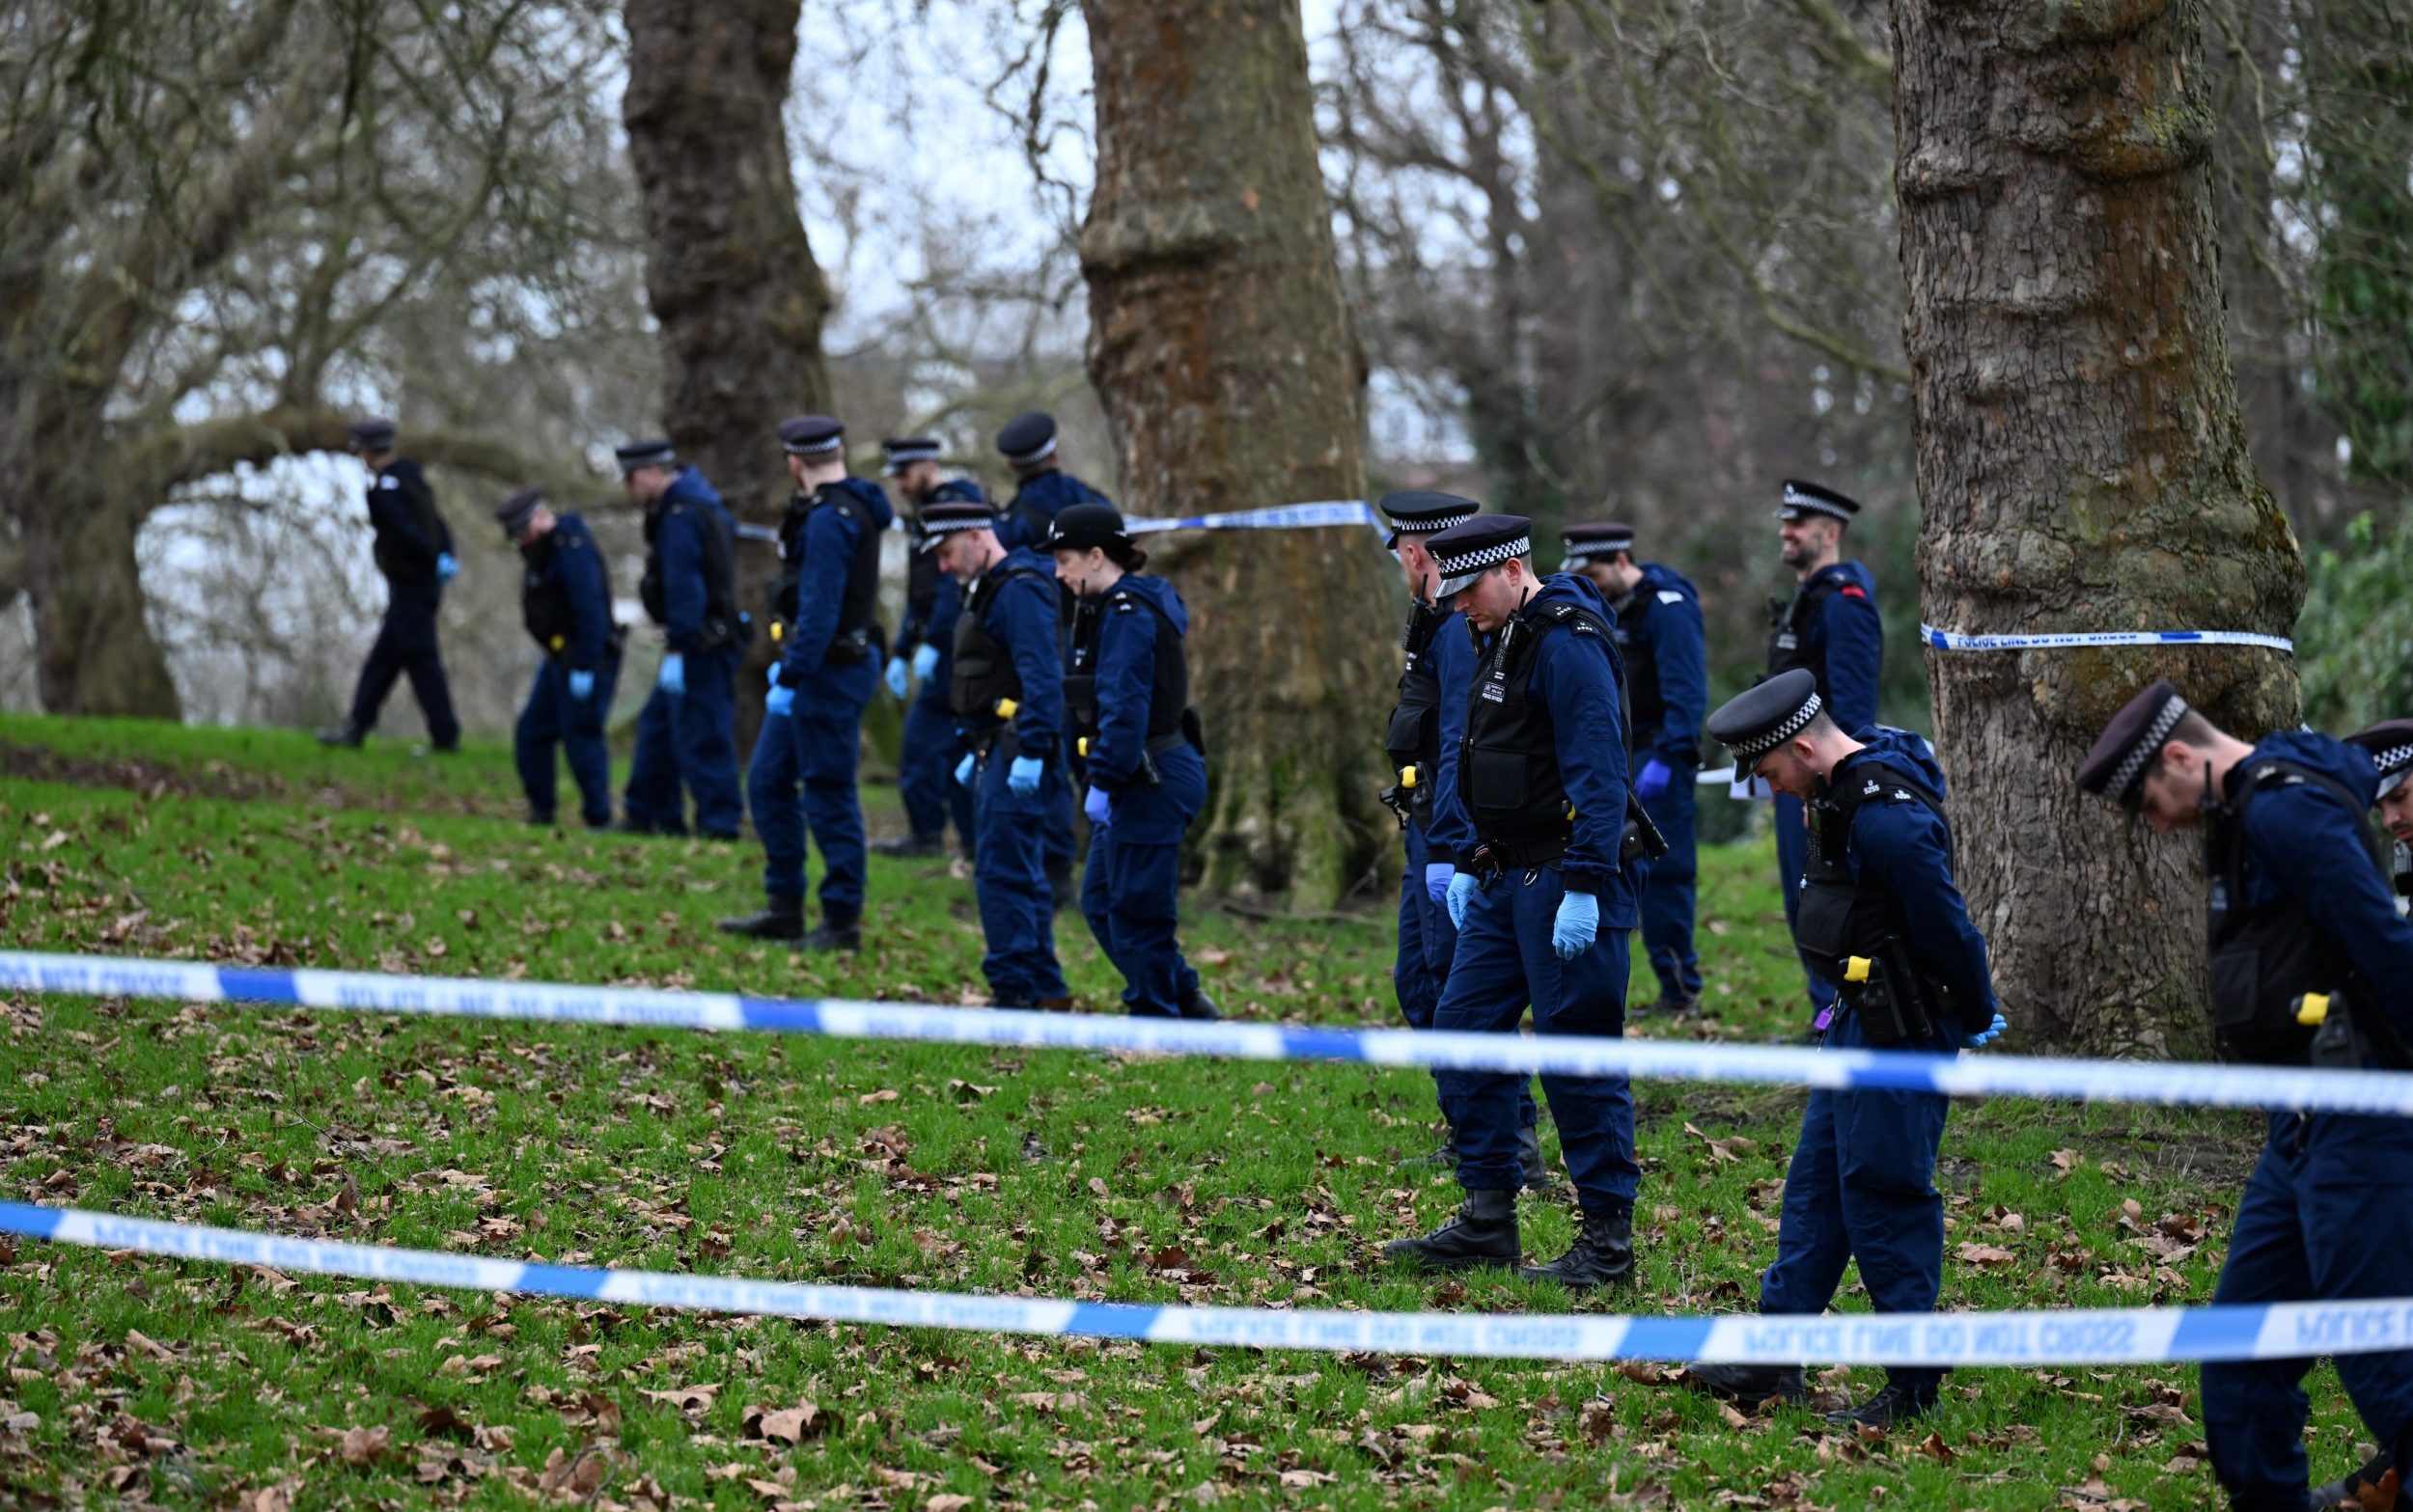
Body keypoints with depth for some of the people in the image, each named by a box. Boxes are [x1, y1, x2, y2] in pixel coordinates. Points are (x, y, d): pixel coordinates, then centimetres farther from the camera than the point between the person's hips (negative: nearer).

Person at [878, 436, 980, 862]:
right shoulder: (925, 515, 20)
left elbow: (955, 581, -21)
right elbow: (919, 596, 25)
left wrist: (932, 644, -24)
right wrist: (900, 653, 22)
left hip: (956, 645, -10)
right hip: (947, 647, 10)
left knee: (924, 734, -10)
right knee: (954, 741, 9)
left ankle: (926, 833, -7)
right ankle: (975, 839, 10)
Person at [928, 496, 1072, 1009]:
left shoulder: (1020, 590, -14)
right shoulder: (989, 590, 19)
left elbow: (1041, 676, -23)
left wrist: (1032, 752, -27)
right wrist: (977, 752, 26)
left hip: (1018, 755, -11)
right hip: (997, 753, 11)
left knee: (1002, 872, -11)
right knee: (1020, 873, 14)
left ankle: (1015, 991, -11)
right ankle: (1046, 990, 19)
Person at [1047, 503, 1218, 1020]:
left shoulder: (1128, 614, -17)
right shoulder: (1112, 608, 15)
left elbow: (1123, 707, -23)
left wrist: (1102, 781, -22)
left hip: (1152, 783, -10)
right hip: (1140, 782, 10)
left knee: (1135, 910, -1)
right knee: (1100, 902, 16)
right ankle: (1186, 1000, 22)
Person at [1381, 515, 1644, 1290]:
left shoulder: (1567, 644, -17)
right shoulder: (1502, 643, 15)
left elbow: (1597, 773, -22)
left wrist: (1584, 889, -25)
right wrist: (1470, 865, 20)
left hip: (1564, 879, -10)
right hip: (1504, 878, 10)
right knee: (1464, 1027, 10)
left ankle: (1609, 1239, 1)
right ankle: (1487, 1218, 17)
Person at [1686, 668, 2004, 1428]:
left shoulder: (1885, 818, -26)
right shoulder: (1851, 782, 7)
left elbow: (1948, 928, -20)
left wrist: (1977, 1021, -6)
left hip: (1903, 1030, -10)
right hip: (1861, 1022, 10)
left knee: (1883, 1193, -3)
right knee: (1817, 1180, 13)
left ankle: (1914, 1383, 6)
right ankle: (1777, 1360, 20)